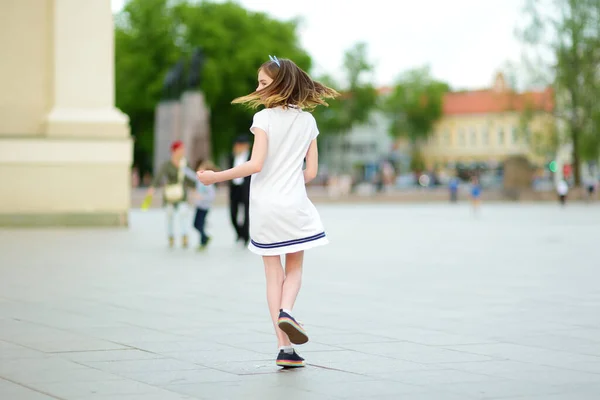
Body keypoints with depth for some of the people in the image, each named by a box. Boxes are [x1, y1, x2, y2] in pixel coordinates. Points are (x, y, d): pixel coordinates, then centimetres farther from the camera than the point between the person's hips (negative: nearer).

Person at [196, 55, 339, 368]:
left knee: (274, 274, 6)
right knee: (294, 269, 16)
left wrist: (215, 177, -11)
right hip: (295, 205, 2)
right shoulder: (307, 120, 5)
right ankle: (285, 311, -15)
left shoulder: (264, 118, -8)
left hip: (264, 206, -2)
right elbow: (311, 172, 5)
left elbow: (256, 164, -17)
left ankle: (284, 347, 3)